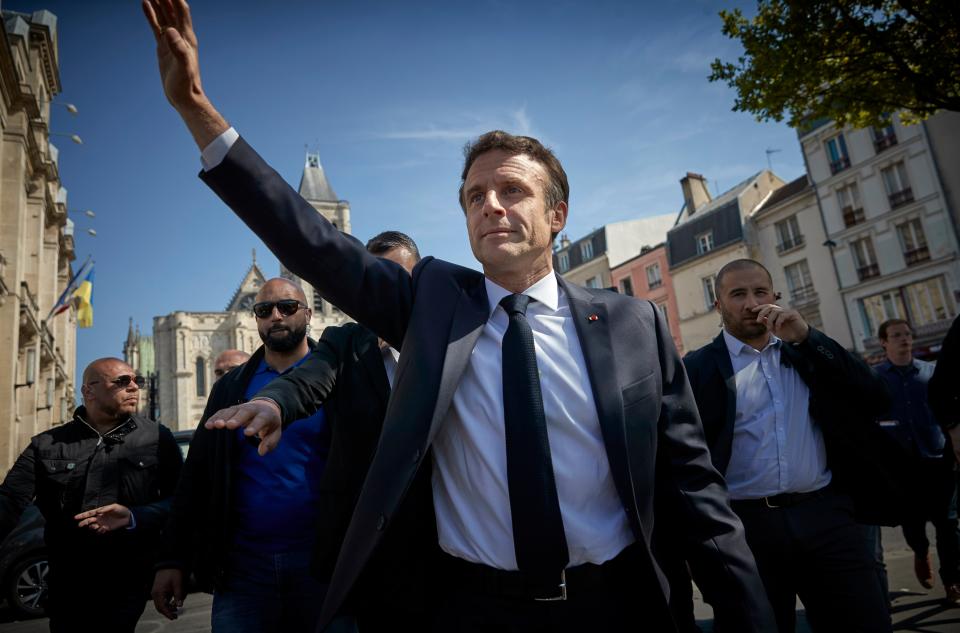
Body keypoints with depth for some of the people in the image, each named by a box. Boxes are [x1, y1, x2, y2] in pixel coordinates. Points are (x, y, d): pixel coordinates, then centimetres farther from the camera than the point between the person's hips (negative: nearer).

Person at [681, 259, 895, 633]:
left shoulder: (808, 349, 12)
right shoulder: (699, 367, 1)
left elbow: (874, 398, 1)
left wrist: (807, 337, -8)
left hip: (825, 515, 3)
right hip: (747, 525, -2)